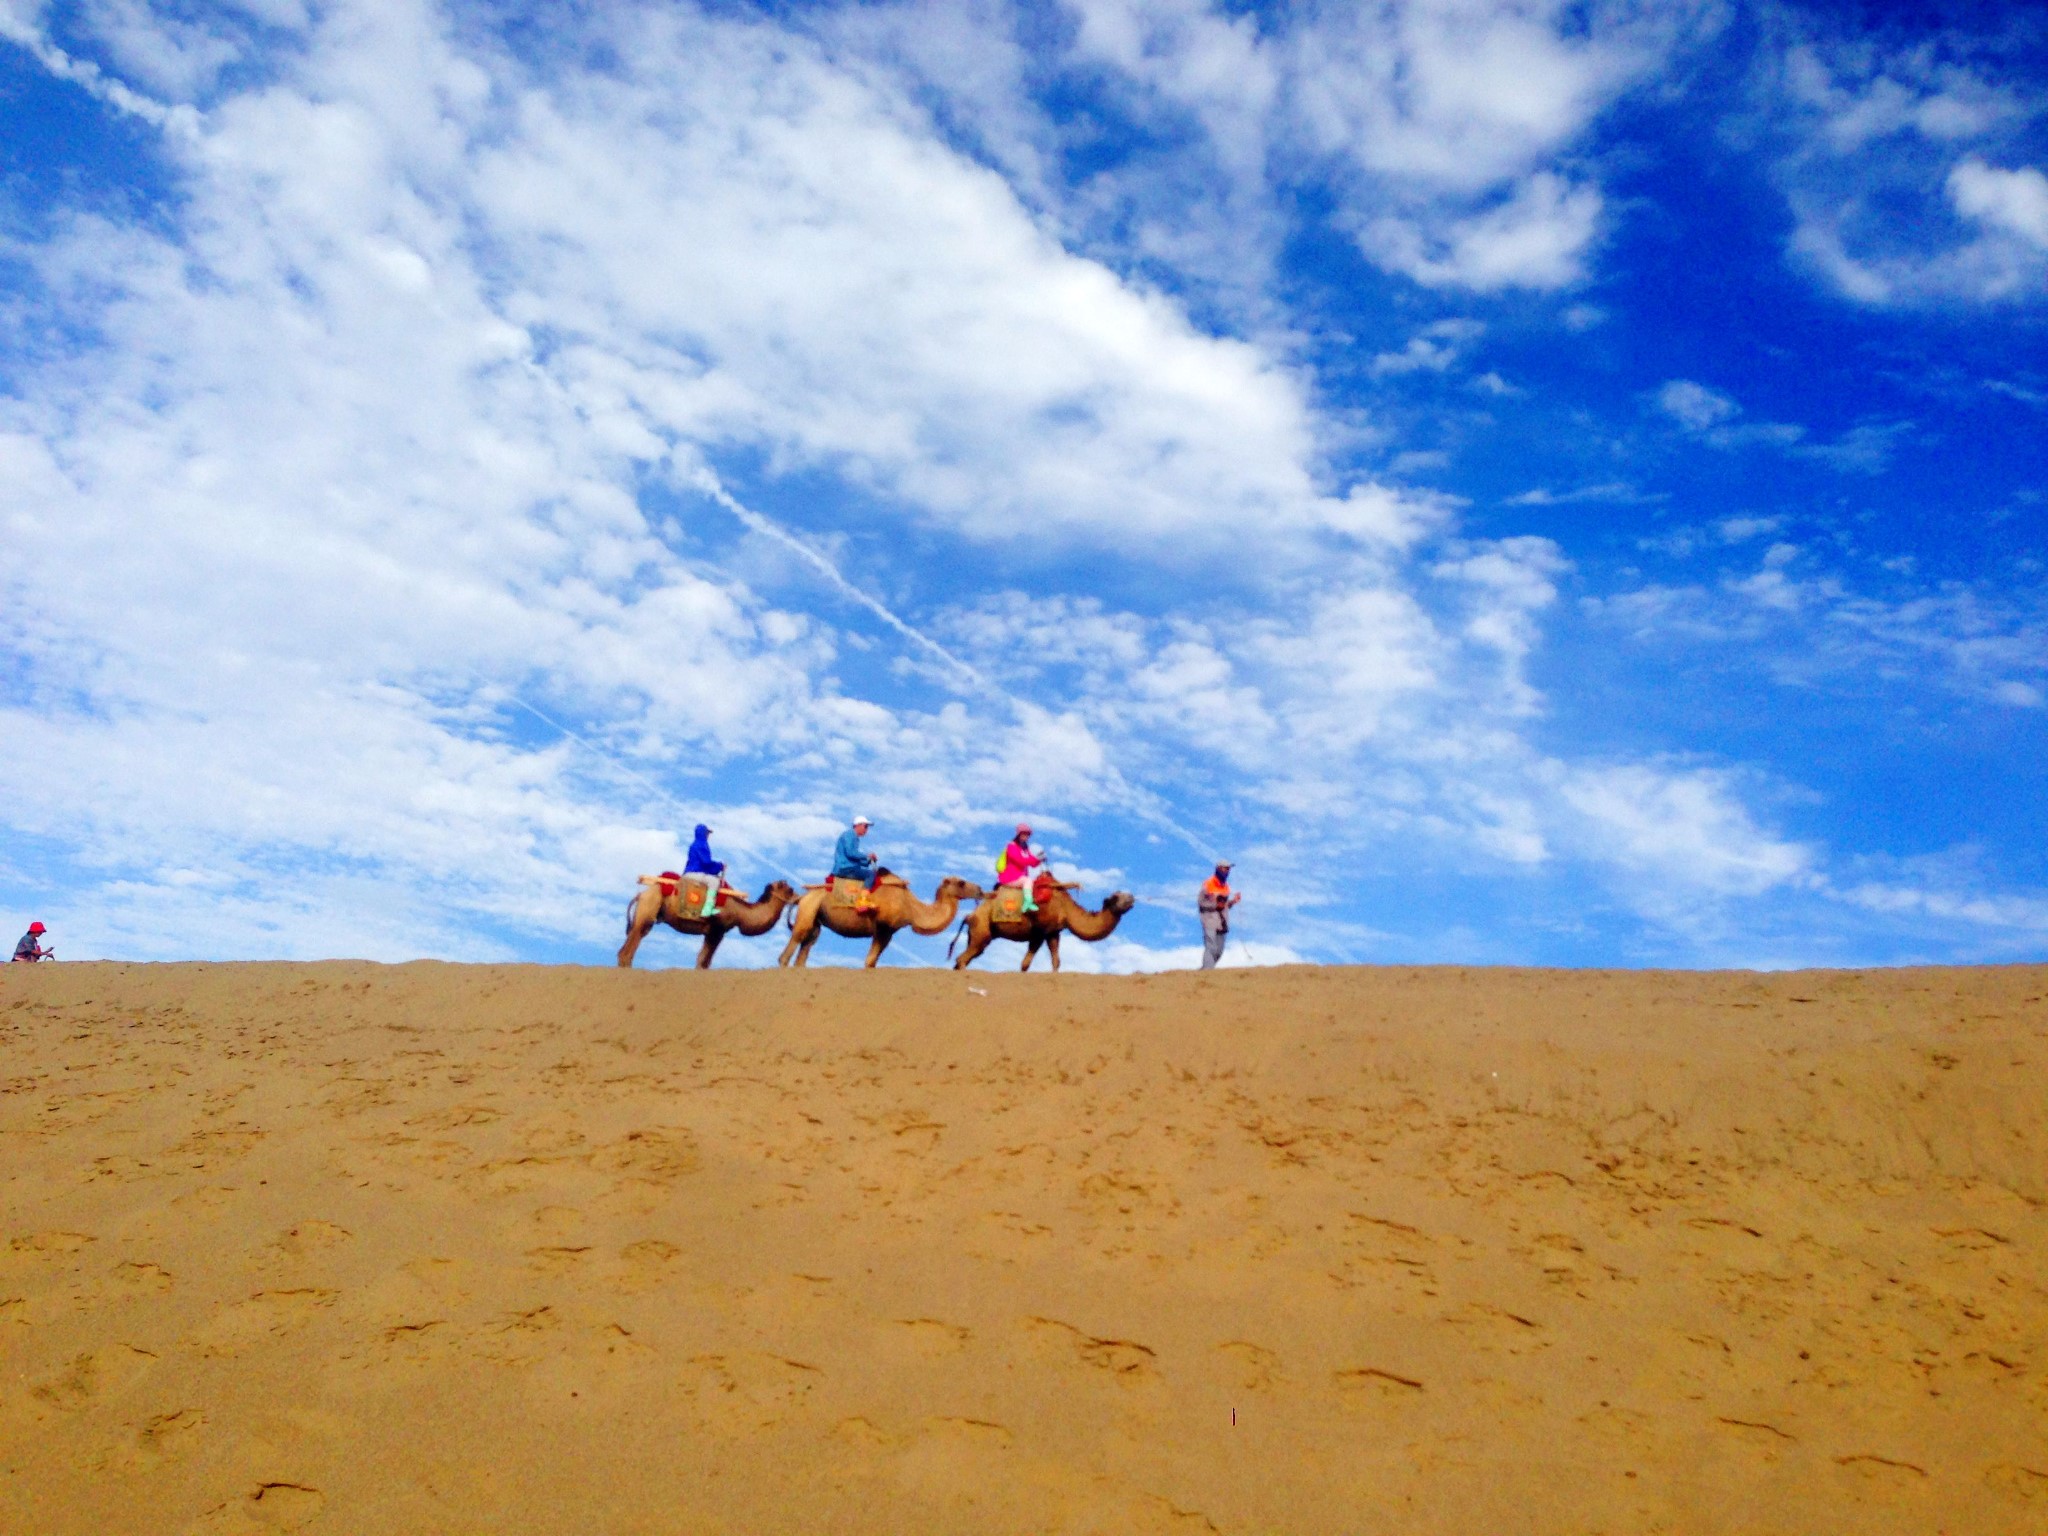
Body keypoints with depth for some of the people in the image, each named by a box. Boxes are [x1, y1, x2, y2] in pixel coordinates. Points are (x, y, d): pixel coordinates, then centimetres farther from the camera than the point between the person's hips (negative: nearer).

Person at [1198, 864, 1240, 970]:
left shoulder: (1226, 886, 13)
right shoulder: (1208, 884, -9)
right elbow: (1201, 903, -9)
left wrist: (1233, 901, 2)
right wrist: (1215, 905, -19)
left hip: (1222, 921, 7)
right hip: (1210, 919, -7)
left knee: (1219, 951, 8)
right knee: (1211, 948, -17)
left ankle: (1206, 969, 21)